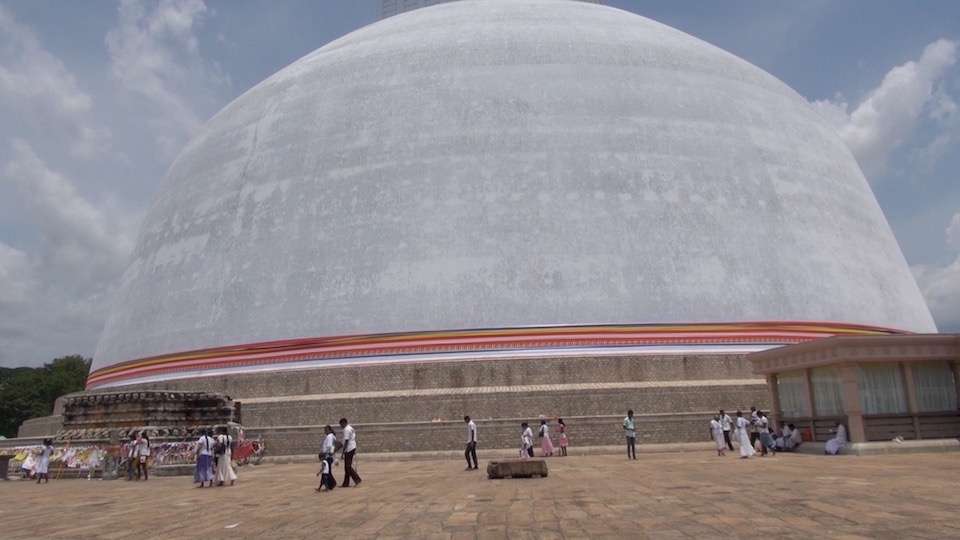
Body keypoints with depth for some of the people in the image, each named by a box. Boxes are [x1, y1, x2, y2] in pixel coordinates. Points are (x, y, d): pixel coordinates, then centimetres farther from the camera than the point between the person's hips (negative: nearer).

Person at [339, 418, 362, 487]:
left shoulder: (346, 429, -16)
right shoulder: (351, 428, 14)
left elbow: (346, 442, -20)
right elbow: (354, 438, 19)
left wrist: (343, 453, -19)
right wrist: (355, 450, 24)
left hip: (349, 450, -10)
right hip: (353, 448, 10)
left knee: (348, 466, -5)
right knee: (347, 466, 12)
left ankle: (357, 479, -6)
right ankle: (346, 483, 16)